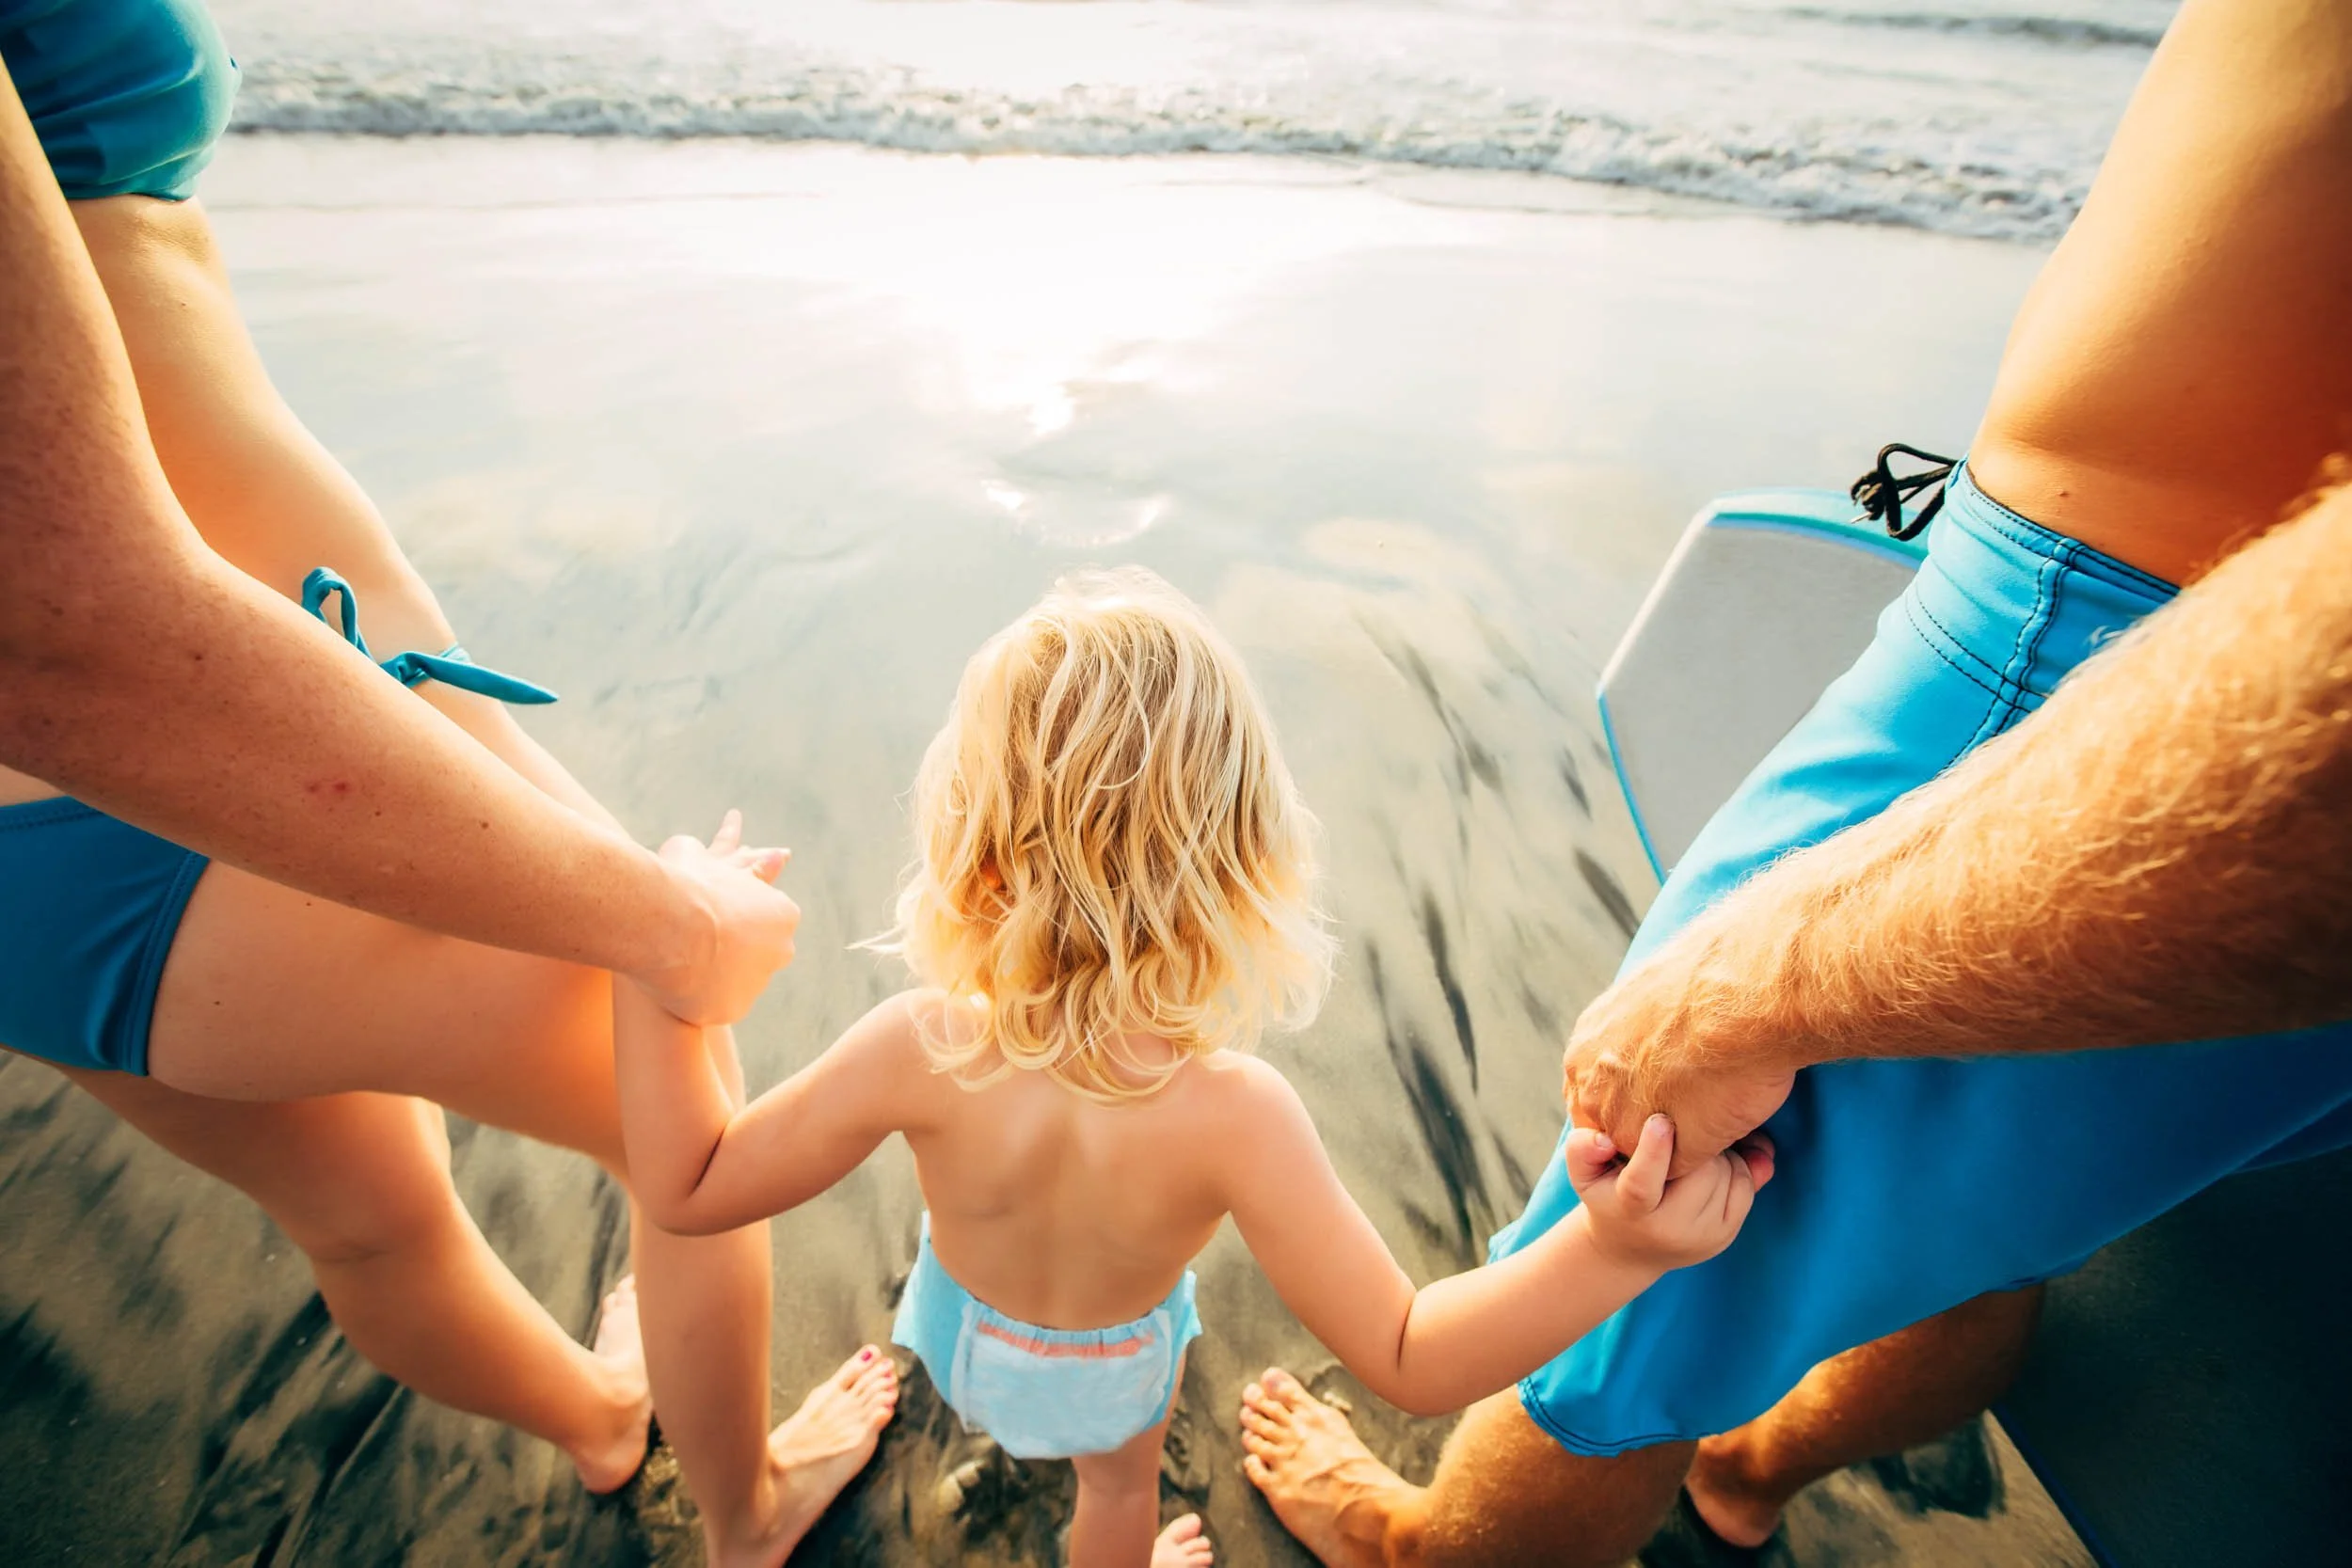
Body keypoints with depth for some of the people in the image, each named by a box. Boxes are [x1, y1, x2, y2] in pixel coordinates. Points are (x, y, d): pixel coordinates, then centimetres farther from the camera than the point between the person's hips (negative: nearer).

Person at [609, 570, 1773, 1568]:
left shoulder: (917, 1053, -41)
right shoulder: (1232, 1118, -45)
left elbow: (687, 1191, -25)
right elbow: (1408, 1362, -35)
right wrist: (1615, 1249, -46)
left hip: (962, 1325, 3)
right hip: (1107, 1369, -2)